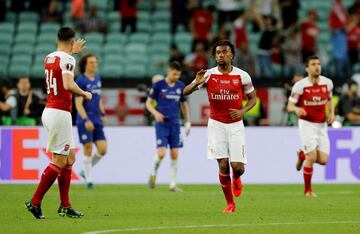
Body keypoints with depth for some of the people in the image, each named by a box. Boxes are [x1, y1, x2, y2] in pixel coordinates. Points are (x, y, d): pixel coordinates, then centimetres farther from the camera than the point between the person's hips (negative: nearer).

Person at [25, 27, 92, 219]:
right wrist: (85, 94, -10)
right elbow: (68, 85, -26)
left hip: (49, 111, 9)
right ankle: (35, 202, -8)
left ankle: (65, 205, 13)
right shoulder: (67, 60, -12)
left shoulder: (48, 58, 13)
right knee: (59, 161, -5)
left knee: (70, 157, 13)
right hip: (60, 113, -9)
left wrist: (72, 52, 45)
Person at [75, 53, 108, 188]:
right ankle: (88, 179, 6)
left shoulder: (97, 79, 12)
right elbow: (78, 104, -14)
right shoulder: (81, 81, -10)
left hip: (97, 120, 7)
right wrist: (86, 120, -21)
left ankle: (85, 171, 20)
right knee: (88, 149, -4)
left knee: (102, 149, 0)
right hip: (85, 121, -7)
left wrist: (103, 114, 21)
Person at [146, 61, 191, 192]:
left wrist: (188, 123, 15)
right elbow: (148, 103, 1)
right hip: (162, 124, -4)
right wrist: (155, 113, -17)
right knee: (161, 153, -15)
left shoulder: (180, 86, 7)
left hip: (175, 125, 4)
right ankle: (153, 174, 14)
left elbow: (184, 104, 19)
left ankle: (173, 185, 6)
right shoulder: (158, 85, -4)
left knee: (175, 155, -1)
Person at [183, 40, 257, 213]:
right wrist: (196, 83, -24)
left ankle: (236, 179, 31)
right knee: (223, 165, -7)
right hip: (216, 125, 0)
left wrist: (242, 111, -10)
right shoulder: (209, 75, -2)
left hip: (235, 124, 0)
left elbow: (252, 98, 10)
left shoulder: (242, 76, -2)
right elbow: (185, 92, -3)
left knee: (238, 167, -8)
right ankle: (230, 203, 7)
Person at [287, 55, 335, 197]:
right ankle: (307, 190, 5)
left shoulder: (327, 83, 0)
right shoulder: (300, 85, -12)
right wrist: (296, 109, -31)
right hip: (306, 124, -4)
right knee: (312, 157, -14)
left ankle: (302, 155, 32)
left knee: (323, 160, -2)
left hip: (322, 125, 4)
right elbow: (289, 106, -7)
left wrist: (332, 113, 1)